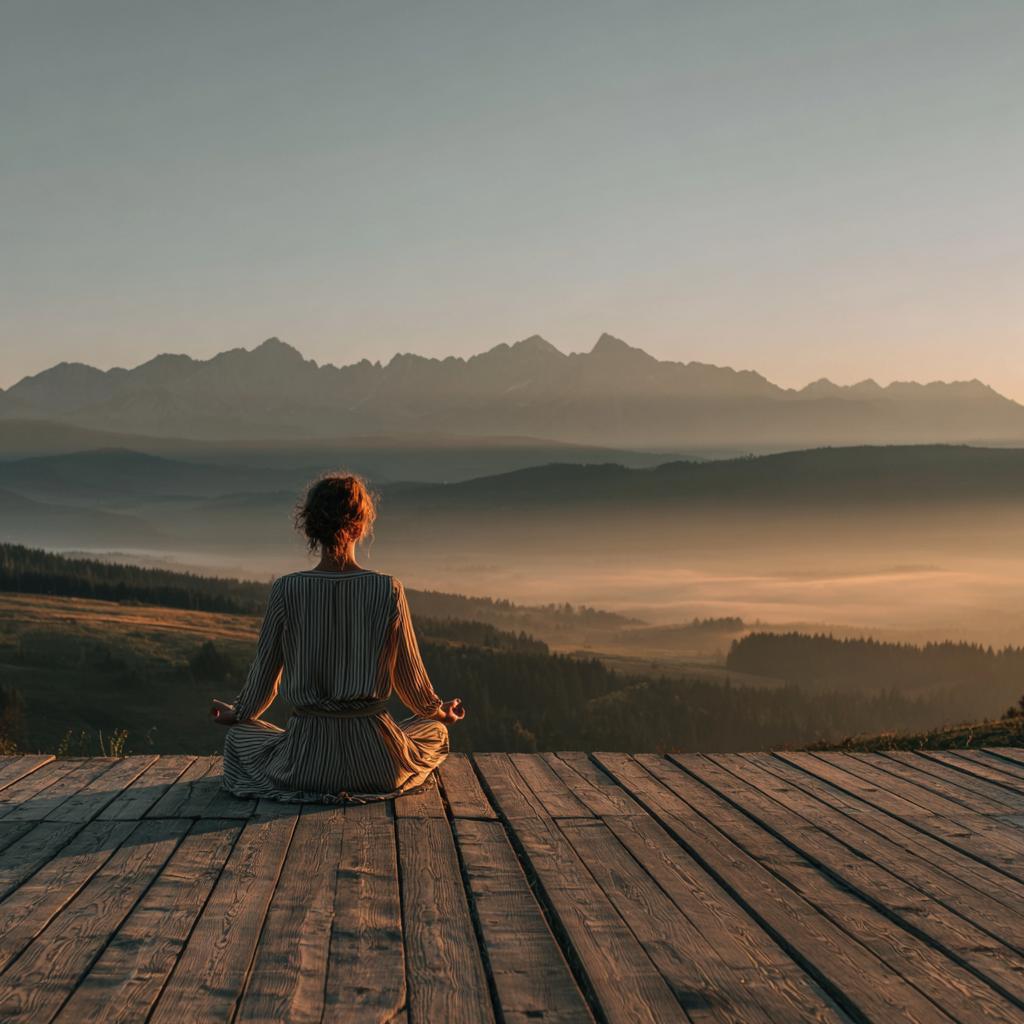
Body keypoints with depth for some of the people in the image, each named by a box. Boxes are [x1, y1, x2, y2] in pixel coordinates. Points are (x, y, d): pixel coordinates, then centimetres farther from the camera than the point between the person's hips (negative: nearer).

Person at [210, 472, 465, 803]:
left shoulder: (287, 590, -9)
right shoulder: (388, 590, -9)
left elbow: (265, 671, 2)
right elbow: (409, 675, 3)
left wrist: (238, 713, 24)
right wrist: (438, 711, 26)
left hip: (306, 765, 0)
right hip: (377, 762, 0)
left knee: (238, 737, 30)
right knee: (434, 731, 32)